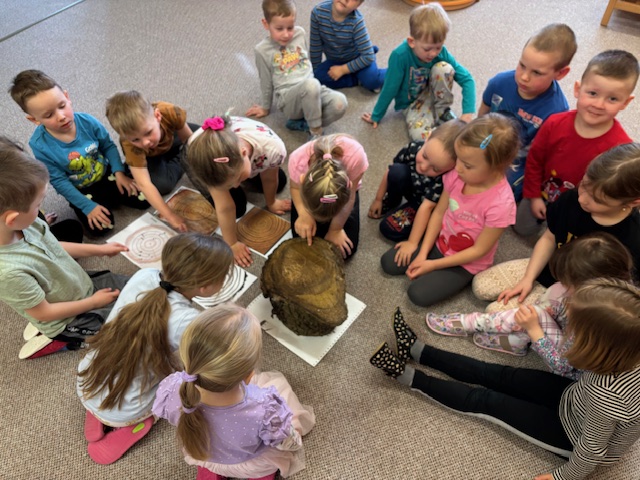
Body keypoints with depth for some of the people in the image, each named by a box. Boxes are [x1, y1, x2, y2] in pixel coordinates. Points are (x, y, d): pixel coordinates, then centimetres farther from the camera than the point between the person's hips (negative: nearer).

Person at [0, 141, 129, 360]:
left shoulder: (23, 223, -18)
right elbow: (44, 312, -23)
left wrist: (99, 249, 3)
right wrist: (94, 302, -13)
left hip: (86, 283, 7)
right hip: (73, 318, -6)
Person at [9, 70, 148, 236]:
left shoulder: (87, 122, -21)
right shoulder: (40, 145, -25)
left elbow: (108, 146, -3)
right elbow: (59, 181, -18)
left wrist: (119, 172, -17)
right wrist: (88, 206, -21)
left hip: (107, 174, 2)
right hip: (80, 190, -2)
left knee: (144, 199, -6)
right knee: (101, 228, -18)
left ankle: (112, 197, 19)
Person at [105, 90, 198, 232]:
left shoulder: (169, 112, -42)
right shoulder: (131, 145, -41)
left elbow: (188, 139, -23)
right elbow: (143, 184, -45)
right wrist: (170, 215, -51)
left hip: (172, 138, 3)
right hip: (148, 156, -2)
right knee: (162, 185, -27)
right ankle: (178, 161, 4)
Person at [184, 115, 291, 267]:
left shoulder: (273, 147, -44)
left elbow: (269, 178, -21)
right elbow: (225, 208, -34)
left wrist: (271, 203, -3)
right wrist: (232, 244, -24)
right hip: (204, 162, -2)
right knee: (236, 206, -13)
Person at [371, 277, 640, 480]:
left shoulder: (605, 396, -43)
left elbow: (592, 450, -25)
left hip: (574, 435, -5)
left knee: (487, 402, -2)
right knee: (498, 376, 6)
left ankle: (406, 376, 11)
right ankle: (416, 350, 16)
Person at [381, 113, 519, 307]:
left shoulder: (500, 203, -33)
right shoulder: (456, 174, -19)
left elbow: (479, 250, -23)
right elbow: (439, 212, -5)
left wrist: (433, 264, -18)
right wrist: (422, 255, -9)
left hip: (467, 262, -5)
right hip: (440, 243, 5)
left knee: (419, 294, -16)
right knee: (388, 263, 1)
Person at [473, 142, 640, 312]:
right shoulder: (570, 199, -19)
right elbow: (549, 239, -2)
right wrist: (528, 279, -8)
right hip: (547, 268, 5)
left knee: (496, 312, -14)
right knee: (481, 285, 2)